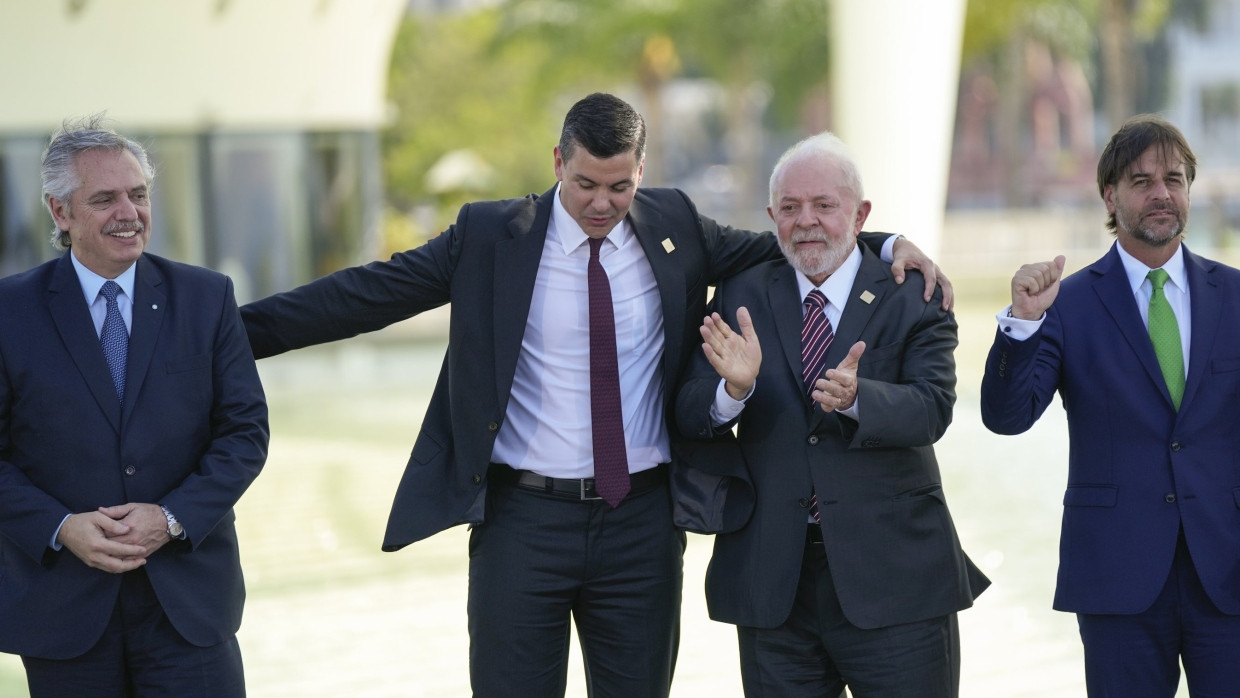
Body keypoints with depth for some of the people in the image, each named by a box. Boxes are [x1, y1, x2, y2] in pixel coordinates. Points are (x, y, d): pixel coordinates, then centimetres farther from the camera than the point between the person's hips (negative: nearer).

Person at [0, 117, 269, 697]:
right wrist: (61, 529, -15)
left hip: (187, 600, 1)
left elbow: (245, 430, 2)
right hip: (61, 601, -1)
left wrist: (173, 518, -11)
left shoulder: (207, 299, 5)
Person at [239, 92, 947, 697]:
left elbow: (781, 251, 14)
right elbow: (366, 293, -3)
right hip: (524, 518, -2)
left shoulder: (674, 226, 3)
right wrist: (237, 329, -7)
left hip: (643, 522, 2)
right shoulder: (490, 235, -4)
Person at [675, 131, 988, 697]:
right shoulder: (741, 298, 7)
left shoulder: (913, 300, 0)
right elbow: (690, 416, -2)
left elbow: (931, 409, -14)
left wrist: (855, 398, -34)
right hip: (772, 581, 2)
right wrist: (733, 389, -24)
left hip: (893, 579, -2)